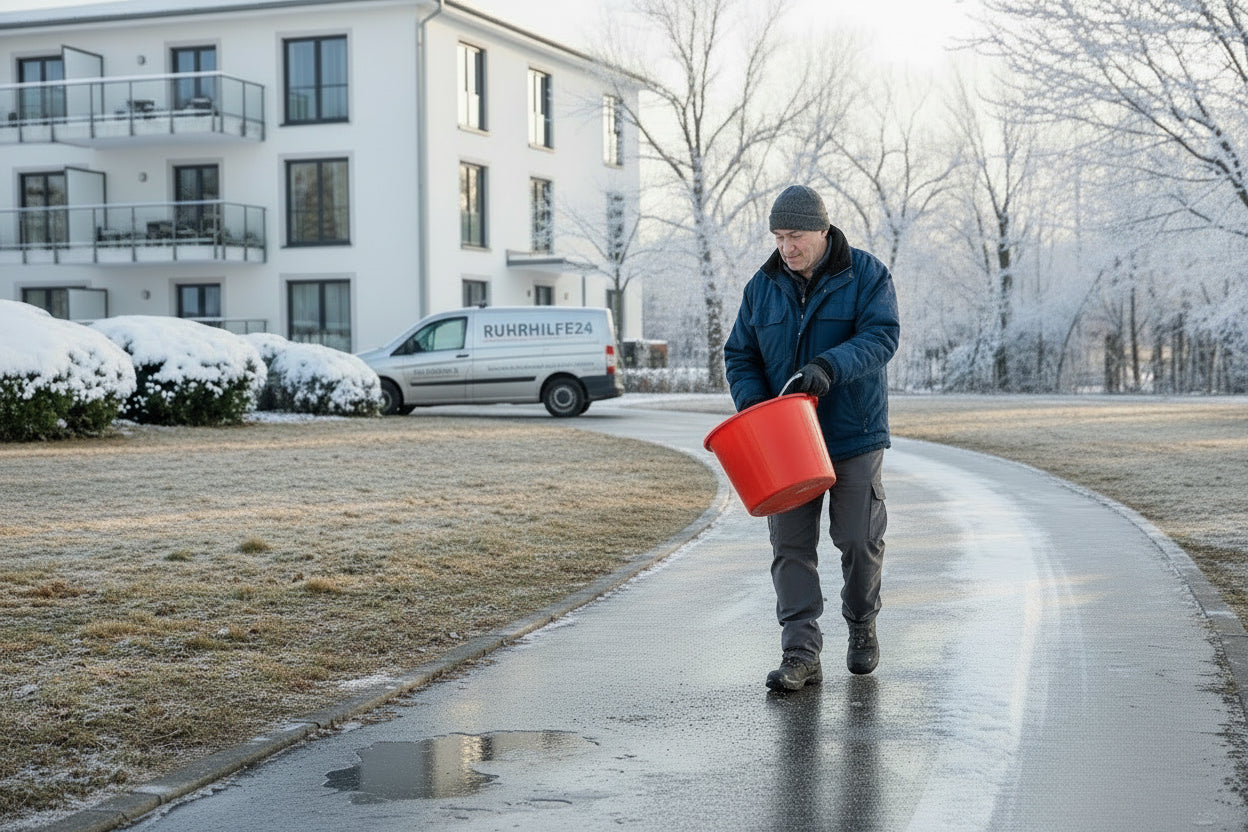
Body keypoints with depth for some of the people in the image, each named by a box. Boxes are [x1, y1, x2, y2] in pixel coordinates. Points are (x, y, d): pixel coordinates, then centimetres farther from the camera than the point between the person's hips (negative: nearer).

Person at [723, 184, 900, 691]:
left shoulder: (866, 276, -4)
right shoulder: (763, 287, 6)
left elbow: (881, 336, -17)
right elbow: (740, 355, 8)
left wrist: (828, 367, -32)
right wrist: (752, 403, -11)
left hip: (853, 436, -3)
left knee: (859, 539, 3)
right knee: (790, 545, -4)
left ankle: (862, 626, 29)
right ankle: (800, 656, -4)